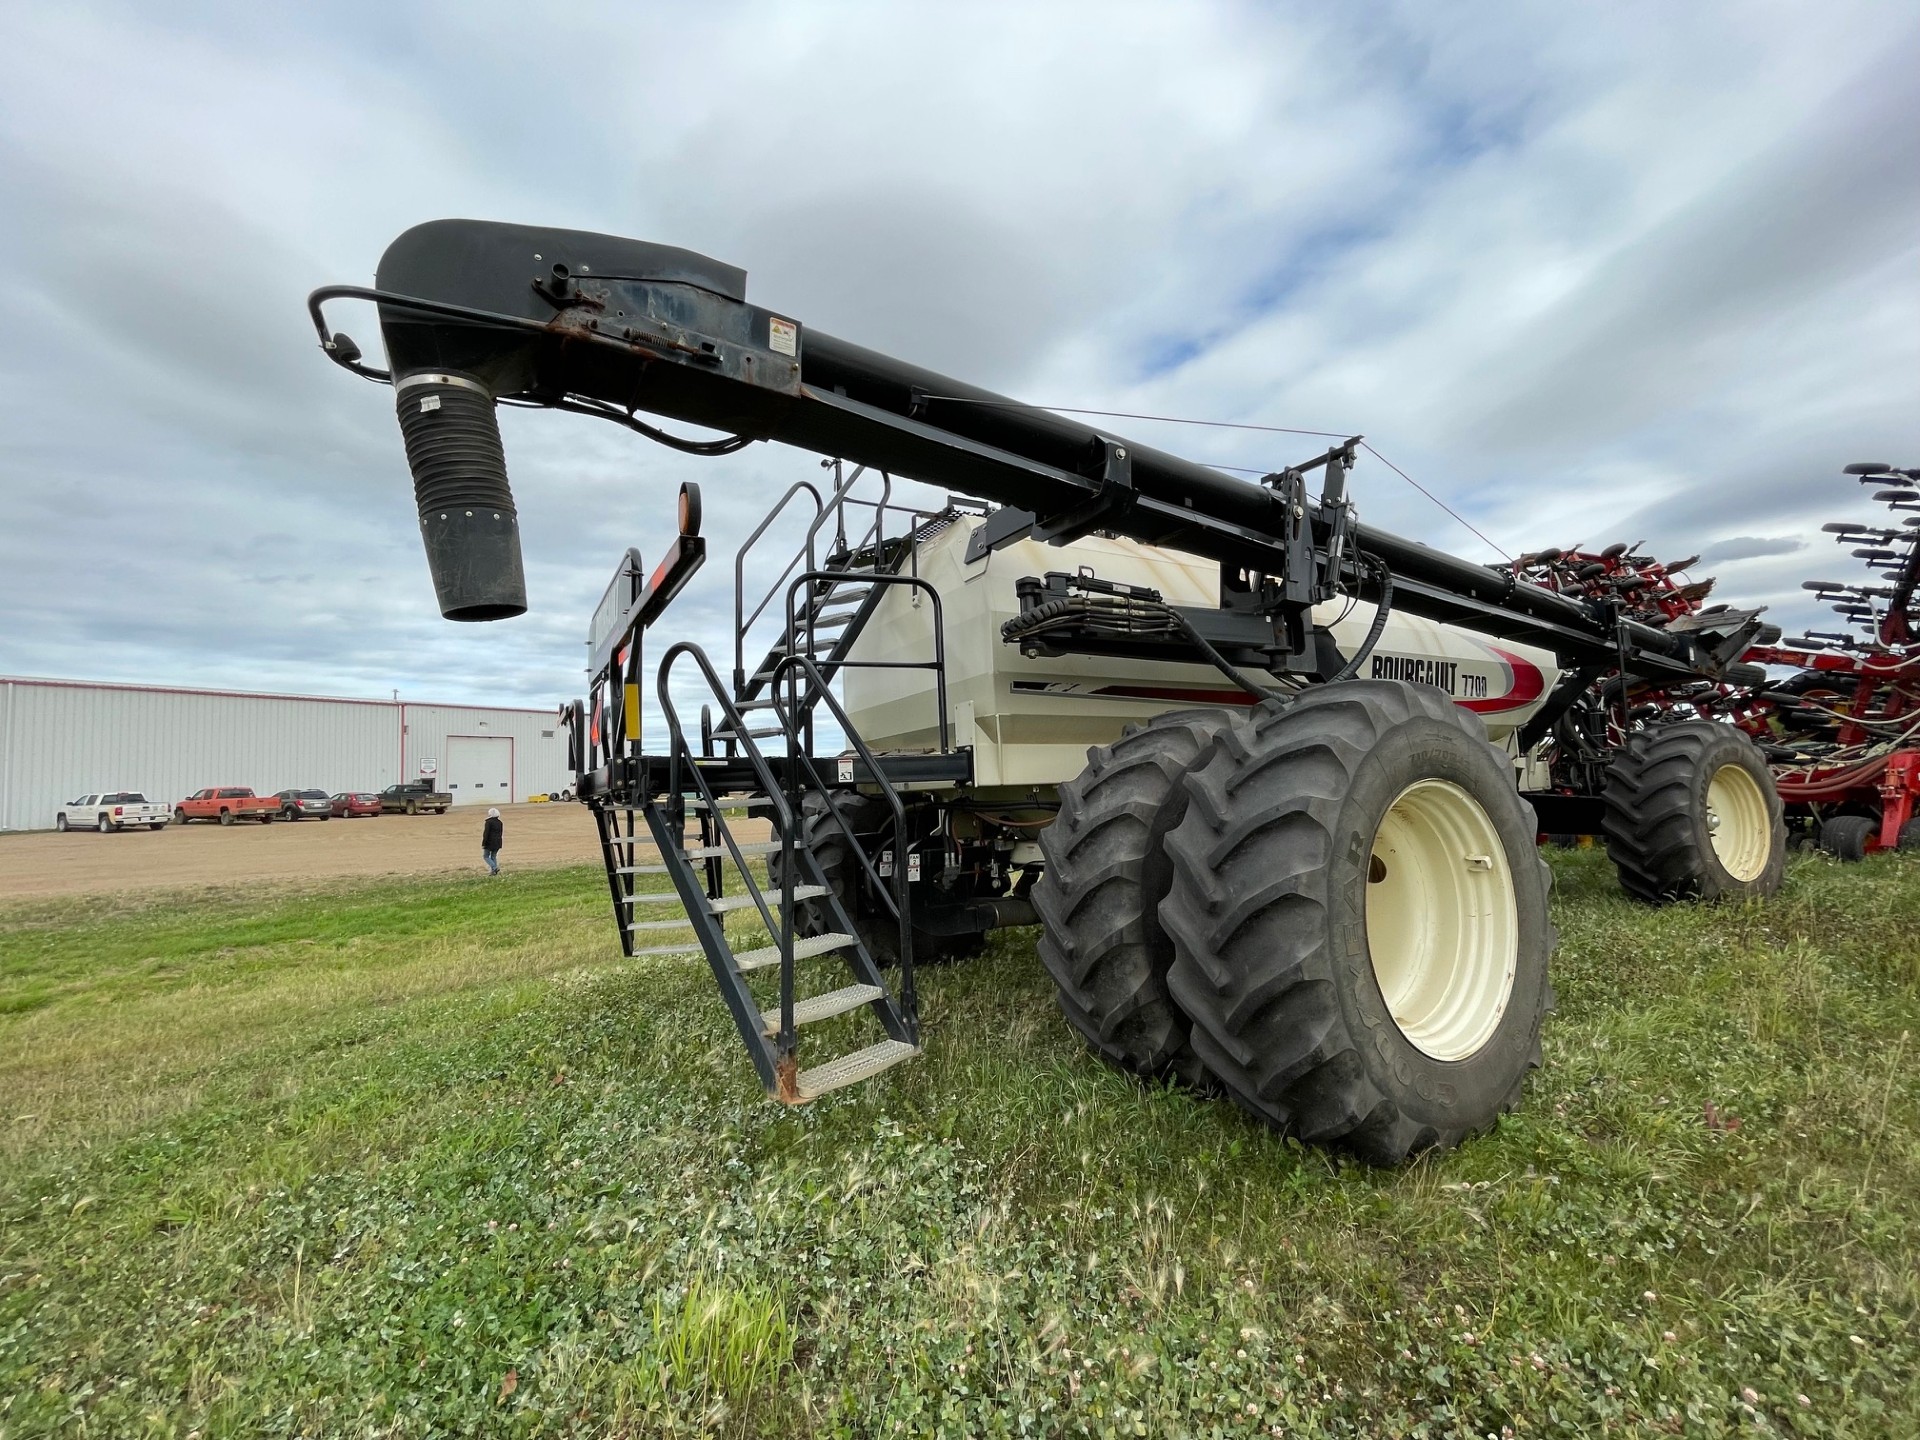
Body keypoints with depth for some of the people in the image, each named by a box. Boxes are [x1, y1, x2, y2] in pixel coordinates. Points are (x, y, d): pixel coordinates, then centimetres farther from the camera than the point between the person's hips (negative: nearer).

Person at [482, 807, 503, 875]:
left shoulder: (489, 822, -13)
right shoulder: (499, 822, 8)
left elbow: (486, 833, -16)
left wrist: (483, 843, -12)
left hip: (489, 842, -6)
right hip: (497, 842, 7)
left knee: (486, 856, 6)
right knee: (493, 856, 13)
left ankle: (494, 867, -11)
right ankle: (493, 871, 9)